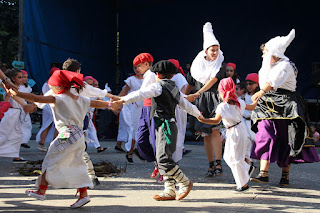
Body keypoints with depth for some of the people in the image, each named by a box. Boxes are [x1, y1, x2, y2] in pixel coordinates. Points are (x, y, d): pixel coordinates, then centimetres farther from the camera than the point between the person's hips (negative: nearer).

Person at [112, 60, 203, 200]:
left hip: (165, 126, -9)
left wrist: (123, 100, -30)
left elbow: (141, 94, -20)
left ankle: (185, 183, -3)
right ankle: (169, 191, 9)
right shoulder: (174, 88, 21)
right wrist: (198, 114, 46)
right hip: (166, 126, 9)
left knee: (163, 159, -12)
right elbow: (186, 105, 30)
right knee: (163, 159, 9)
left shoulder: (158, 86, -5)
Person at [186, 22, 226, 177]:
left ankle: (218, 164, -10)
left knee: (214, 130, -16)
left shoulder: (221, 65, -2)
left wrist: (198, 93, -27)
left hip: (215, 99, -3)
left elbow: (213, 80, -16)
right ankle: (211, 165, 11)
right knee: (205, 134, 4)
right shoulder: (197, 65, 8)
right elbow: (190, 84, 17)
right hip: (201, 102, 3)